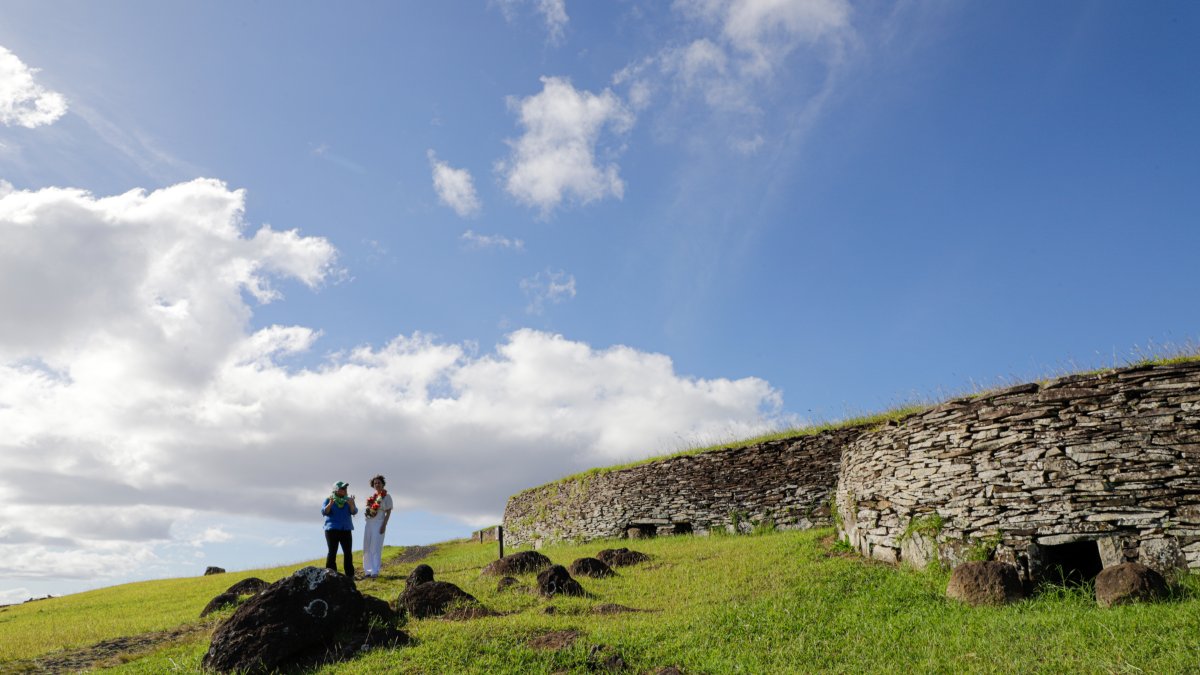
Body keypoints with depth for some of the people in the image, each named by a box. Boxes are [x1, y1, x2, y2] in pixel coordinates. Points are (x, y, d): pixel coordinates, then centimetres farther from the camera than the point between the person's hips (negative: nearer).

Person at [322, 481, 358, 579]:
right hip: (332, 530, -3)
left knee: (348, 553, -1)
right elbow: (324, 511, -10)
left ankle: (350, 575, 3)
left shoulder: (348, 500, 9)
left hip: (346, 530, 3)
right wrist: (330, 503, -28)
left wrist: (351, 504, -24)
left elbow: (354, 512, -3)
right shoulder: (328, 499, 3)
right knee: (332, 552, -7)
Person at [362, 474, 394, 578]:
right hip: (368, 523, 6)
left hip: (379, 523, -6)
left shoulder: (386, 496, -2)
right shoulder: (372, 496, 15)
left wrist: (384, 525, -14)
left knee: (376, 547, -8)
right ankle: (368, 570, 15)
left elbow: (388, 512, -6)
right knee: (367, 547, 7)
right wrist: (366, 513, 0)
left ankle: (375, 571, -5)